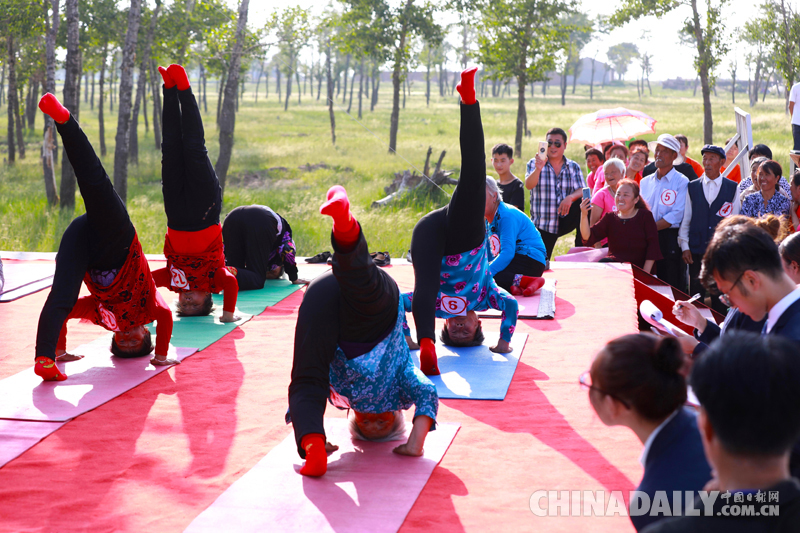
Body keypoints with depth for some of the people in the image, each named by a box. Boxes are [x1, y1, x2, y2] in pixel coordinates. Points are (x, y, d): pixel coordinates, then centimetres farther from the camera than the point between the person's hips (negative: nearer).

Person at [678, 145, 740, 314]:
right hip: (696, 251, 1)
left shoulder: (732, 188, 4)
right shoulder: (692, 187, 7)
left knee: (720, 298, 4)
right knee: (695, 296, 3)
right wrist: (684, 246, 0)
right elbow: (685, 219, 7)